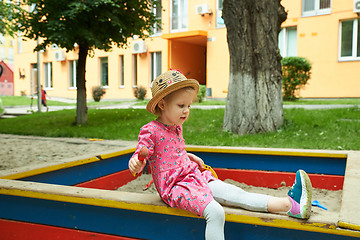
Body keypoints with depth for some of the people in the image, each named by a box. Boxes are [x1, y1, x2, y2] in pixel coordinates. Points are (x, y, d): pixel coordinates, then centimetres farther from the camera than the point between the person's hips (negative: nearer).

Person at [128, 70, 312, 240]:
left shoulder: (176, 128, 15)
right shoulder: (150, 131, -11)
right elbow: (139, 157, -15)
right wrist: (135, 163, -37)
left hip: (195, 177, 8)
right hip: (175, 187, -8)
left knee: (237, 194, -7)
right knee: (215, 212, -30)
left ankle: (290, 205, -15)